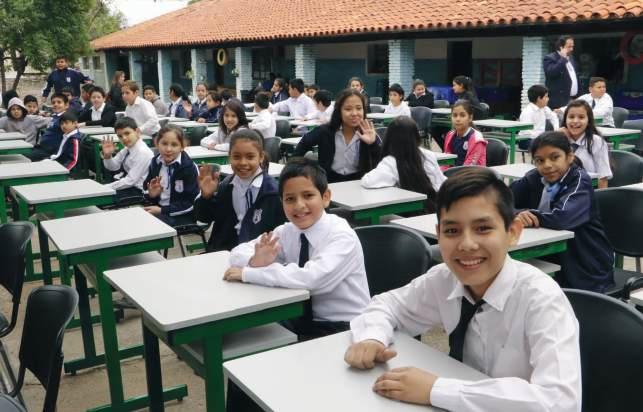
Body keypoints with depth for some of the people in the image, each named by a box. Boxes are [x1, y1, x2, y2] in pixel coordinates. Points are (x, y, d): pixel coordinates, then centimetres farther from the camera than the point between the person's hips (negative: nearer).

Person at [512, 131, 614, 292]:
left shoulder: (580, 180, -14)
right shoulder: (534, 178, 1)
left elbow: (562, 218, -31)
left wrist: (528, 216, -19)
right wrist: (518, 215, -27)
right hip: (547, 260, 5)